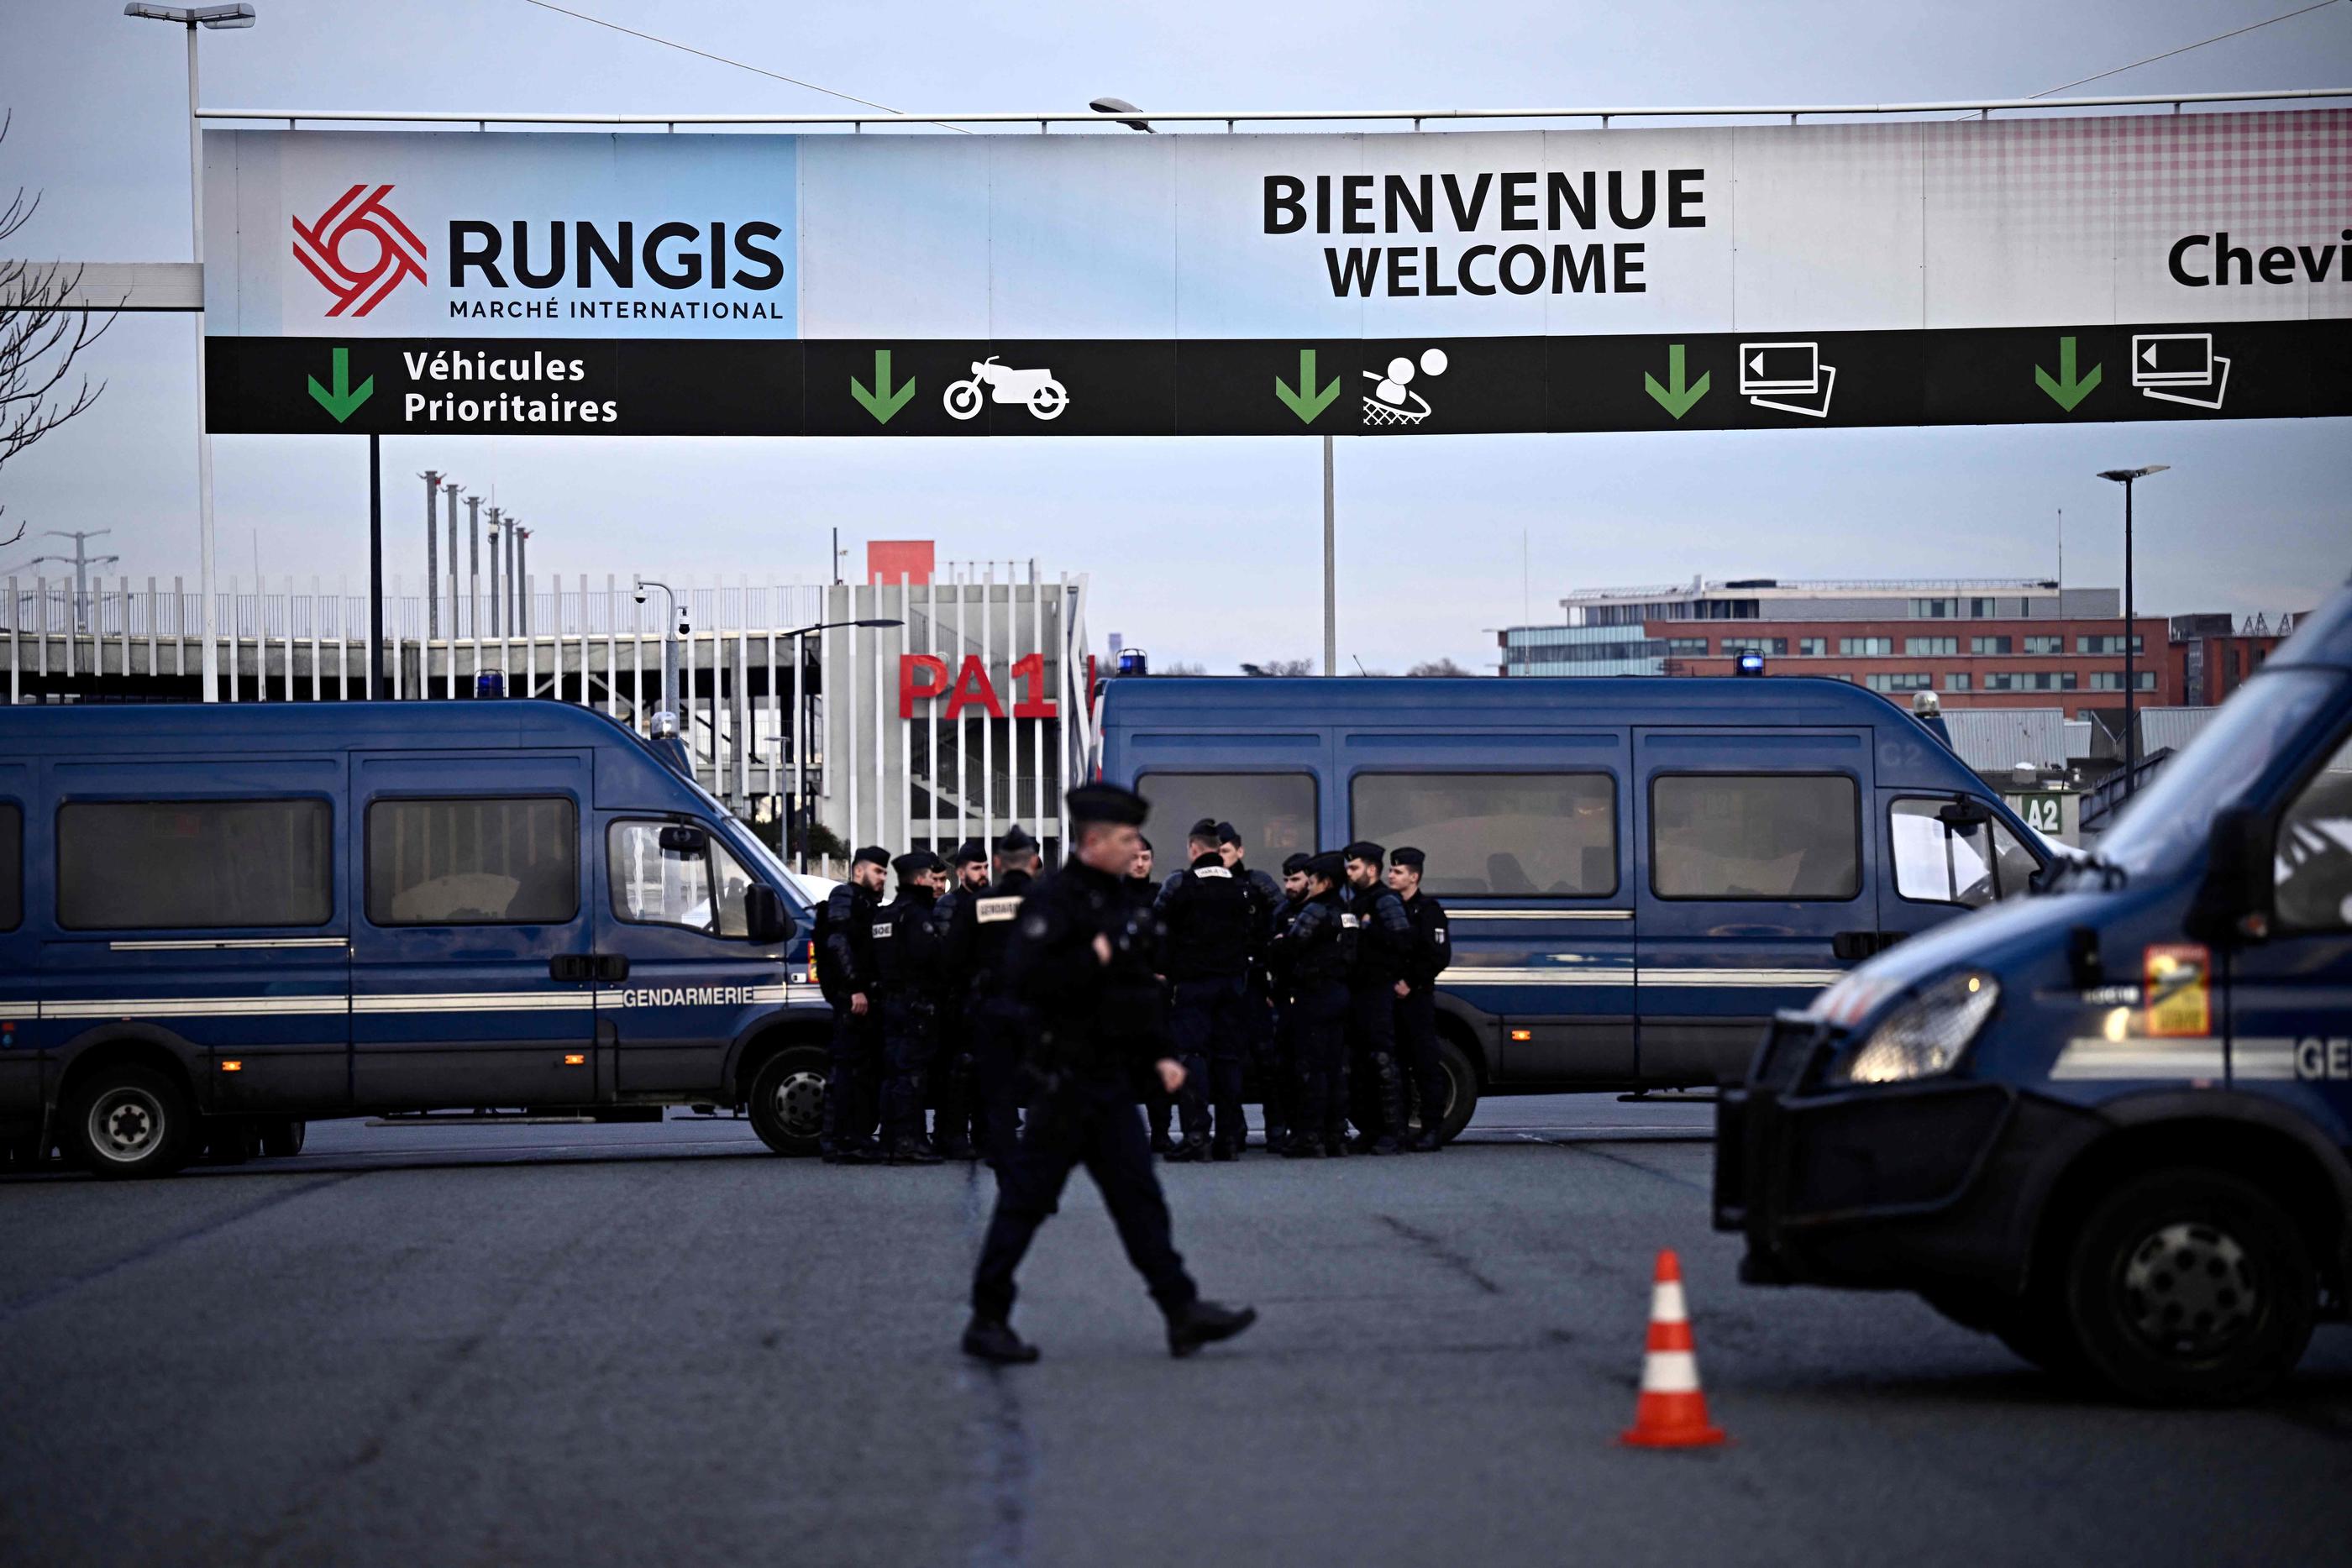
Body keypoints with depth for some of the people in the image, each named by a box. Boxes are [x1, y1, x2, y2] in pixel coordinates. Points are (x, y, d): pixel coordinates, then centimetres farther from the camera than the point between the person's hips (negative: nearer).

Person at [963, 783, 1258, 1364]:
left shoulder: (1116, 899, 14)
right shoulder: (1053, 901, -14)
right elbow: (1025, 977, -26)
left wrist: (1159, 1055, 17)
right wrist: (1096, 957, -21)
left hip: (1112, 1076, 9)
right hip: (1069, 1074, -9)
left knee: (1138, 1196, 6)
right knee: (1028, 1194, -2)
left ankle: (1183, 1312, 5)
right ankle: (987, 1321, 6)